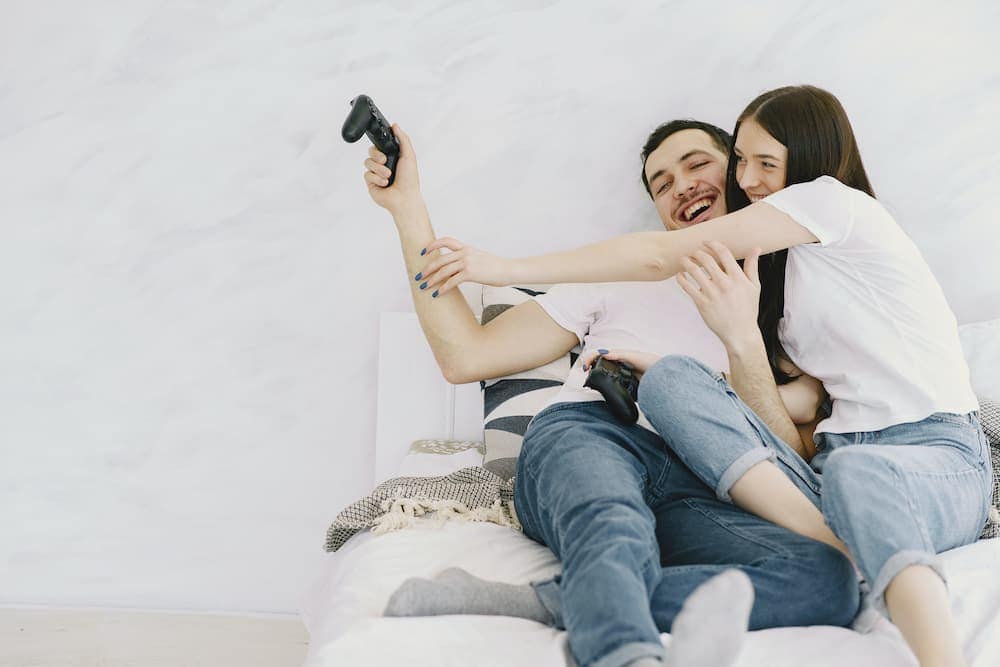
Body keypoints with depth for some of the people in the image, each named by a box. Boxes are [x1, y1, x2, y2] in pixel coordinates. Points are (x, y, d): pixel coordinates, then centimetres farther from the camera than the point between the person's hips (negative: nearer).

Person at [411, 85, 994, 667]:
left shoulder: (835, 199, 2)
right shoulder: (782, 271, 26)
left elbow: (661, 255, -5)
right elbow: (778, 422, 11)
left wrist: (507, 267, -4)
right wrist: (742, 340, -6)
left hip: (936, 453, -7)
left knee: (855, 470, -43)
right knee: (670, 378, -14)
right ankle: (844, 551, -31)